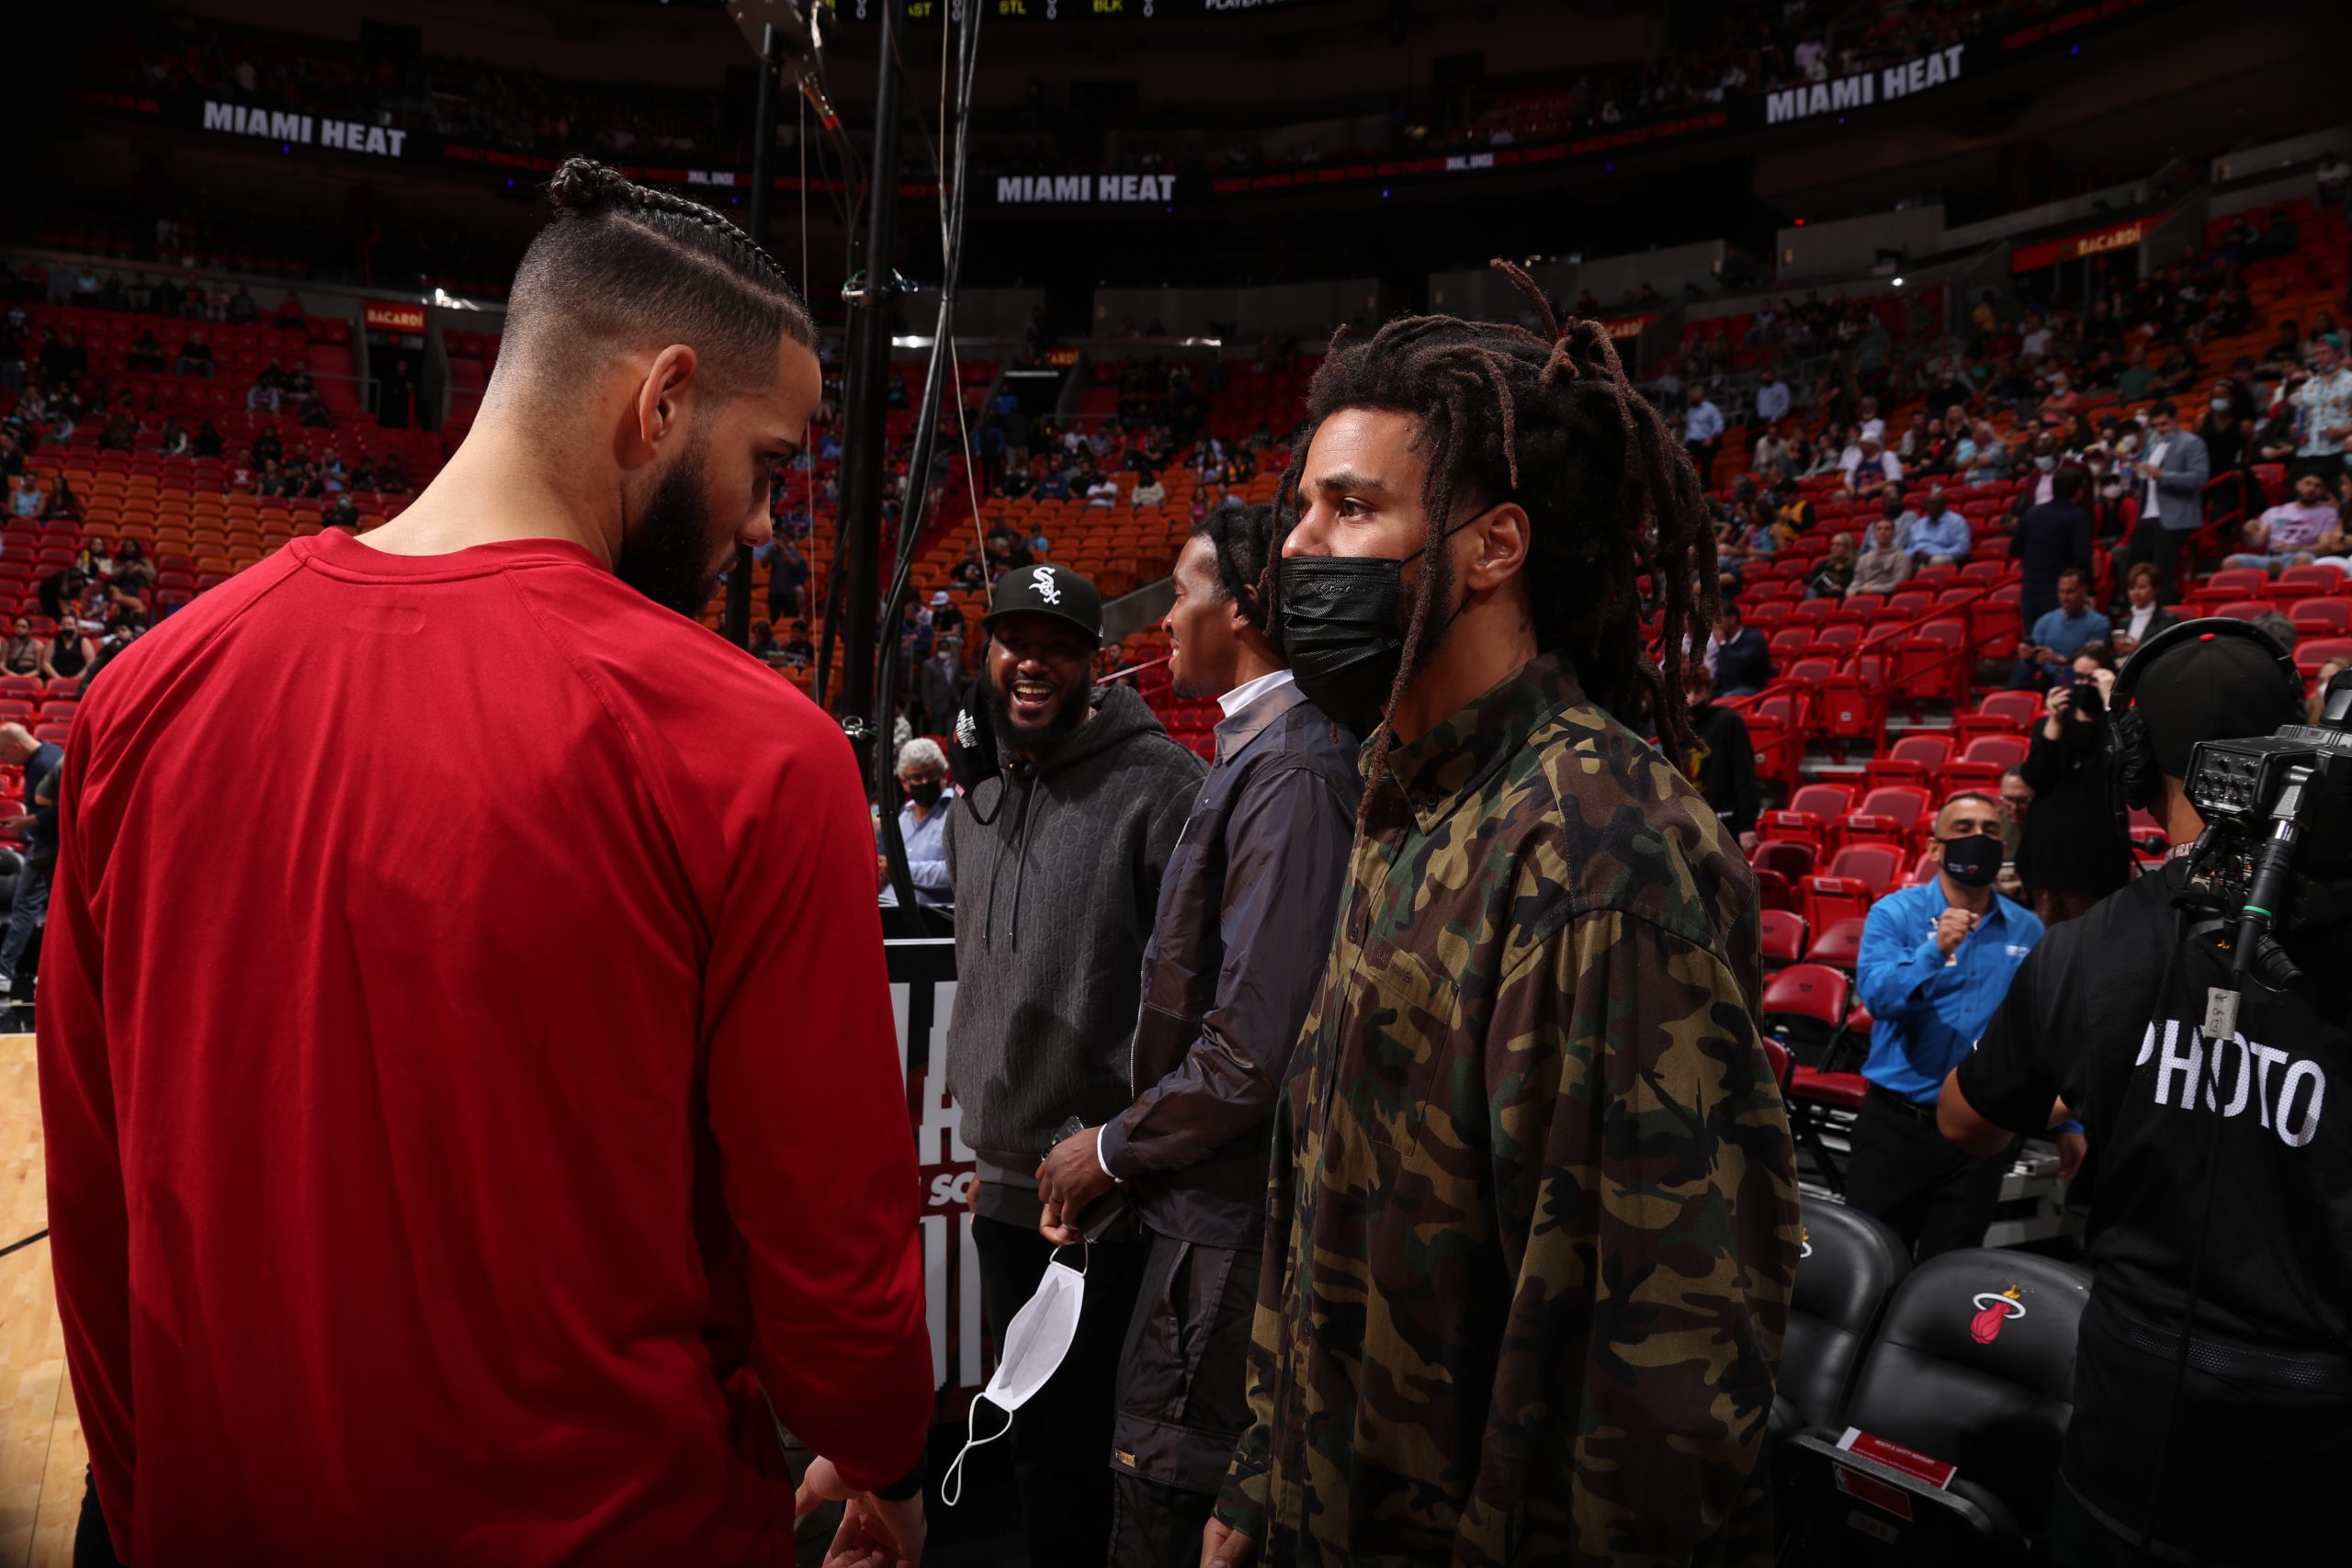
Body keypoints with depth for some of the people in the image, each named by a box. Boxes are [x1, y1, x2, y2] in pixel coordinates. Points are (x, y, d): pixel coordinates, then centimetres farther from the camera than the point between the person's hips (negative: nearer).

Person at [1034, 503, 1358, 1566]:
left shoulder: (1291, 772, -21)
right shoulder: (1260, 751, 9)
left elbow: (1254, 1049, -25)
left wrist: (1113, 1150, -11)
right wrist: (1132, 1147, 14)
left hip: (1231, 1227, -9)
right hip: (1217, 1205, 9)